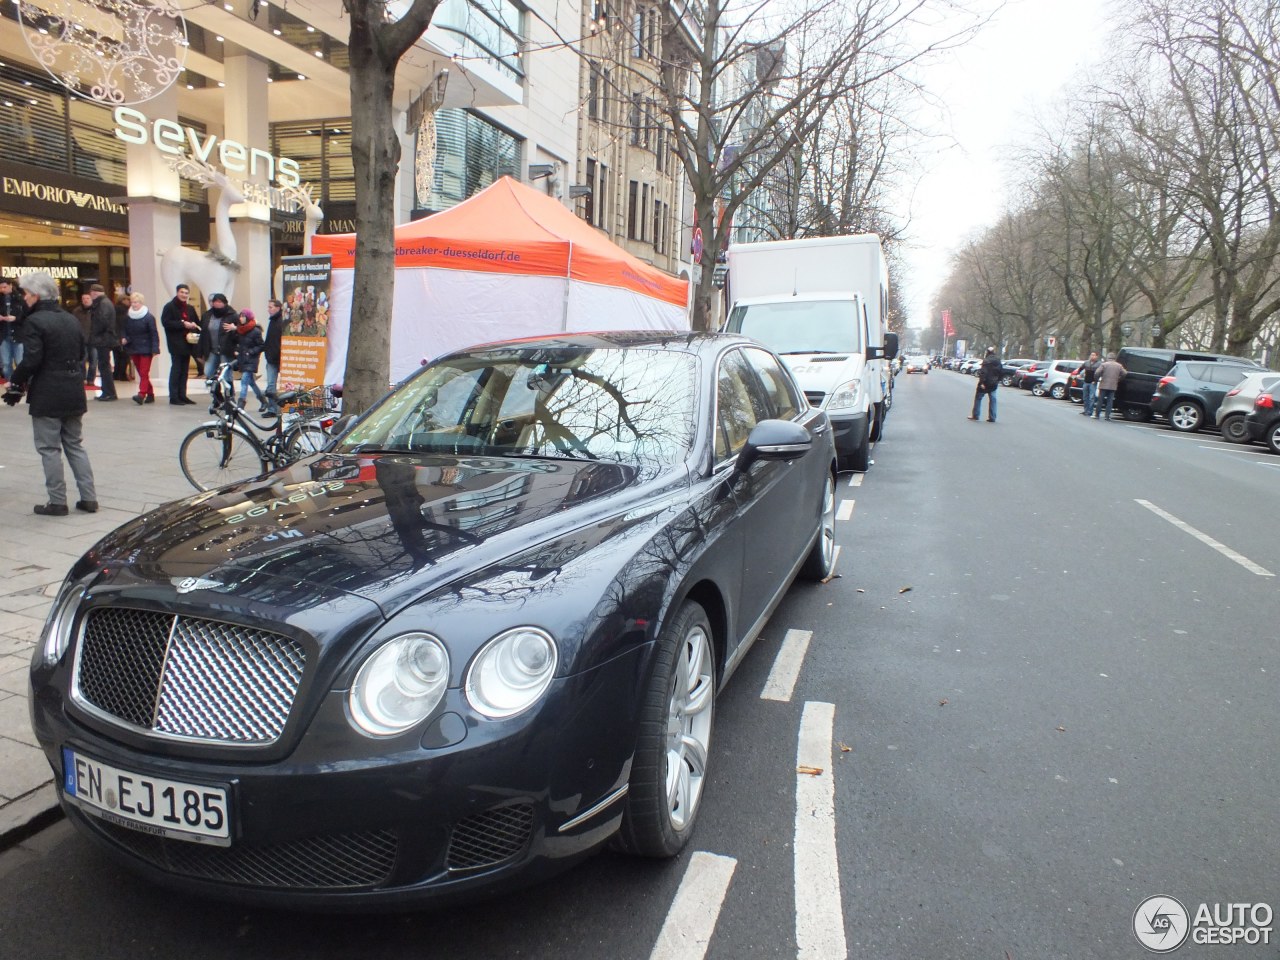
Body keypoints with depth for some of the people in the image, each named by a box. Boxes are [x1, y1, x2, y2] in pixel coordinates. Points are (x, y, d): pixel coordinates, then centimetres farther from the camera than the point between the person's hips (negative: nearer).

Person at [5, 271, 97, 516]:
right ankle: (89, 498, 11)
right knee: (75, 445, 14)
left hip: (47, 395, -7)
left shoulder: (35, 321, -13)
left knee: (49, 448, 2)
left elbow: (31, 360, -18)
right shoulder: (71, 319, 10)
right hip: (74, 393, 7)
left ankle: (57, 502, 6)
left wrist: (16, 386, -6)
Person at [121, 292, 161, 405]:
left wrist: (155, 349, -16)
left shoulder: (149, 316, -9)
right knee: (141, 373, 10)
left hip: (145, 349, -6)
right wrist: (124, 339, -6)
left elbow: (154, 334, -10)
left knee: (144, 373, -11)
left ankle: (141, 395, -18)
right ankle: (150, 394, 18)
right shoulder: (127, 316, 7)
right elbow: (125, 331, 16)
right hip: (133, 348, 6)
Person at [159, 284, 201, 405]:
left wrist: (194, 326, -4)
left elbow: (197, 323, 18)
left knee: (184, 370, 8)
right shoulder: (169, 307, -3)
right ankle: (173, 397, -6)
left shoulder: (190, 308, 16)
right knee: (176, 369, -7)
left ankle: (182, 395, 13)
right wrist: (183, 324, -19)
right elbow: (165, 322, -13)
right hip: (176, 343, -6)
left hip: (187, 342, 6)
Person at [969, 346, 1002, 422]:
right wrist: (997, 380, 19)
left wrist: (982, 382, -23)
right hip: (994, 384, 6)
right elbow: (1002, 372, 12)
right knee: (992, 400, 8)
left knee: (978, 398, 7)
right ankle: (992, 418, 6)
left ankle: (976, 415, 8)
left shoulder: (986, 360, -15)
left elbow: (983, 372, -22)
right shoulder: (998, 361, 7)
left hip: (986, 382, -6)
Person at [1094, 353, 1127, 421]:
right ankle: (1108, 416, 1)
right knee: (1110, 401, 5)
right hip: (1113, 386, 2)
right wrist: (1118, 380, 19)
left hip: (1104, 385, -2)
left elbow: (1097, 373, -12)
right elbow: (1124, 374, 6)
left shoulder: (1104, 364, -3)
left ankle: (1097, 415, 6)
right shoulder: (1119, 366, 7)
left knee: (1100, 400, 4)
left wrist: (1097, 380, 4)